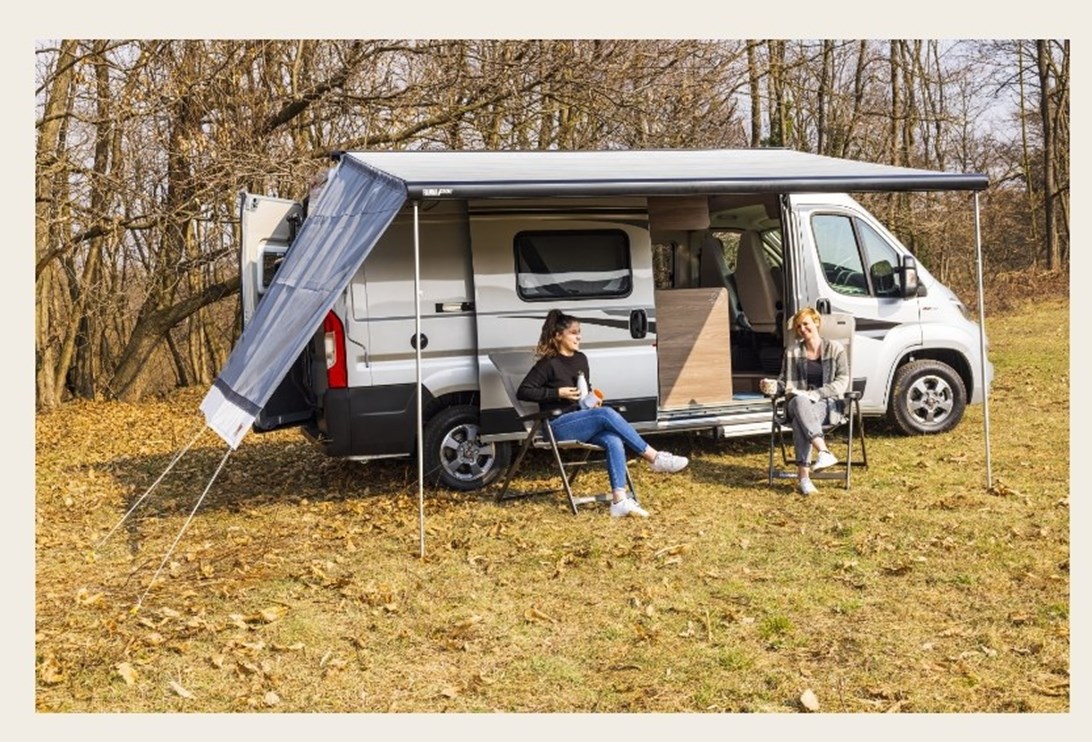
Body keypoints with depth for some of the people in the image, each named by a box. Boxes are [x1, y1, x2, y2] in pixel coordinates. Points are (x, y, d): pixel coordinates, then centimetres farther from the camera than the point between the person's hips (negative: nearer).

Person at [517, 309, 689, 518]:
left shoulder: (581, 359, 15)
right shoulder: (548, 364, -6)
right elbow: (523, 392, -11)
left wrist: (594, 401, 3)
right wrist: (558, 393, -16)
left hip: (583, 423, 6)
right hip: (559, 426, -6)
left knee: (613, 440, -27)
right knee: (607, 414, -30)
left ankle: (619, 500, -35)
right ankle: (655, 458, -26)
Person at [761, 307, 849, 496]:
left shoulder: (835, 349, 7)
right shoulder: (792, 352, 14)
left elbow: (842, 381, -1)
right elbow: (785, 381, 15)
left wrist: (816, 394, -16)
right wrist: (773, 386, -10)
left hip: (828, 404, -2)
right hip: (797, 403, 2)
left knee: (800, 419, -38)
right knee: (799, 402, -39)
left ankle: (803, 474, -47)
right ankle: (824, 451, -52)